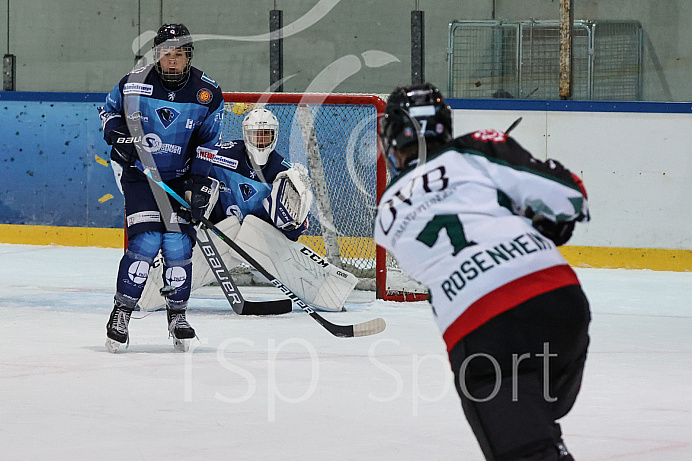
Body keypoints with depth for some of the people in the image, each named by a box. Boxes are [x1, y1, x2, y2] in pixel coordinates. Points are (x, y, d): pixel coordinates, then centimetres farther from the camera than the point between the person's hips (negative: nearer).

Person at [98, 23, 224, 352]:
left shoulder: (207, 94, -7)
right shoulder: (134, 84, -10)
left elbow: (207, 142, -3)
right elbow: (108, 110, 9)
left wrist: (200, 184, -10)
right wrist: (117, 135, -10)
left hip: (180, 179, 2)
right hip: (140, 176, -2)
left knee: (178, 245, -6)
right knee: (145, 243, -15)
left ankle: (177, 316, 12)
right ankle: (121, 312, -4)